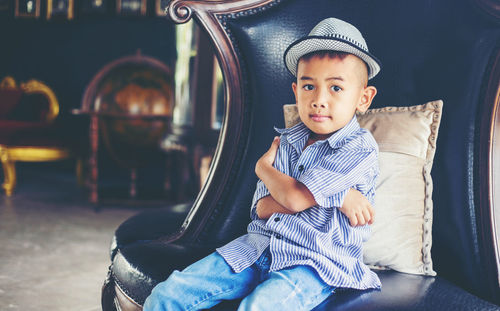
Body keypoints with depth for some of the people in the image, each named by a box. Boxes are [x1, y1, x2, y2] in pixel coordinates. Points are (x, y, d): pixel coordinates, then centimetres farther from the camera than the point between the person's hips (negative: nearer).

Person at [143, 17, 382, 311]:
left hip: (314, 263, -5)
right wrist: (337, 196, -12)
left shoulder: (360, 148, -8)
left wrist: (264, 166, 6)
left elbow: (294, 198, -16)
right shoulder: (286, 141, 12)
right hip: (259, 246, 6)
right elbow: (262, 208, 0)